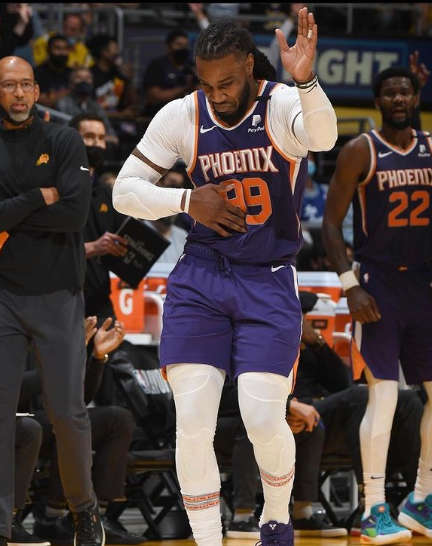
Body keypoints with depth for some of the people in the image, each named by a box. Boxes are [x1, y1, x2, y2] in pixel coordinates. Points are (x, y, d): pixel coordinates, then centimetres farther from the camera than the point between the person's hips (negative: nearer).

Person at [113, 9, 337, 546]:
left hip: (268, 285, -2)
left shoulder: (282, 105, -12)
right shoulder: (181, 117, -3)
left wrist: (306, 80, -55)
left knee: (264, 420, -11)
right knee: (192, 425, -6)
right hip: (199, 284, 3)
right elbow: (125, 191, 3)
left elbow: (322, 137, -37)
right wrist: (187, 201, -13)